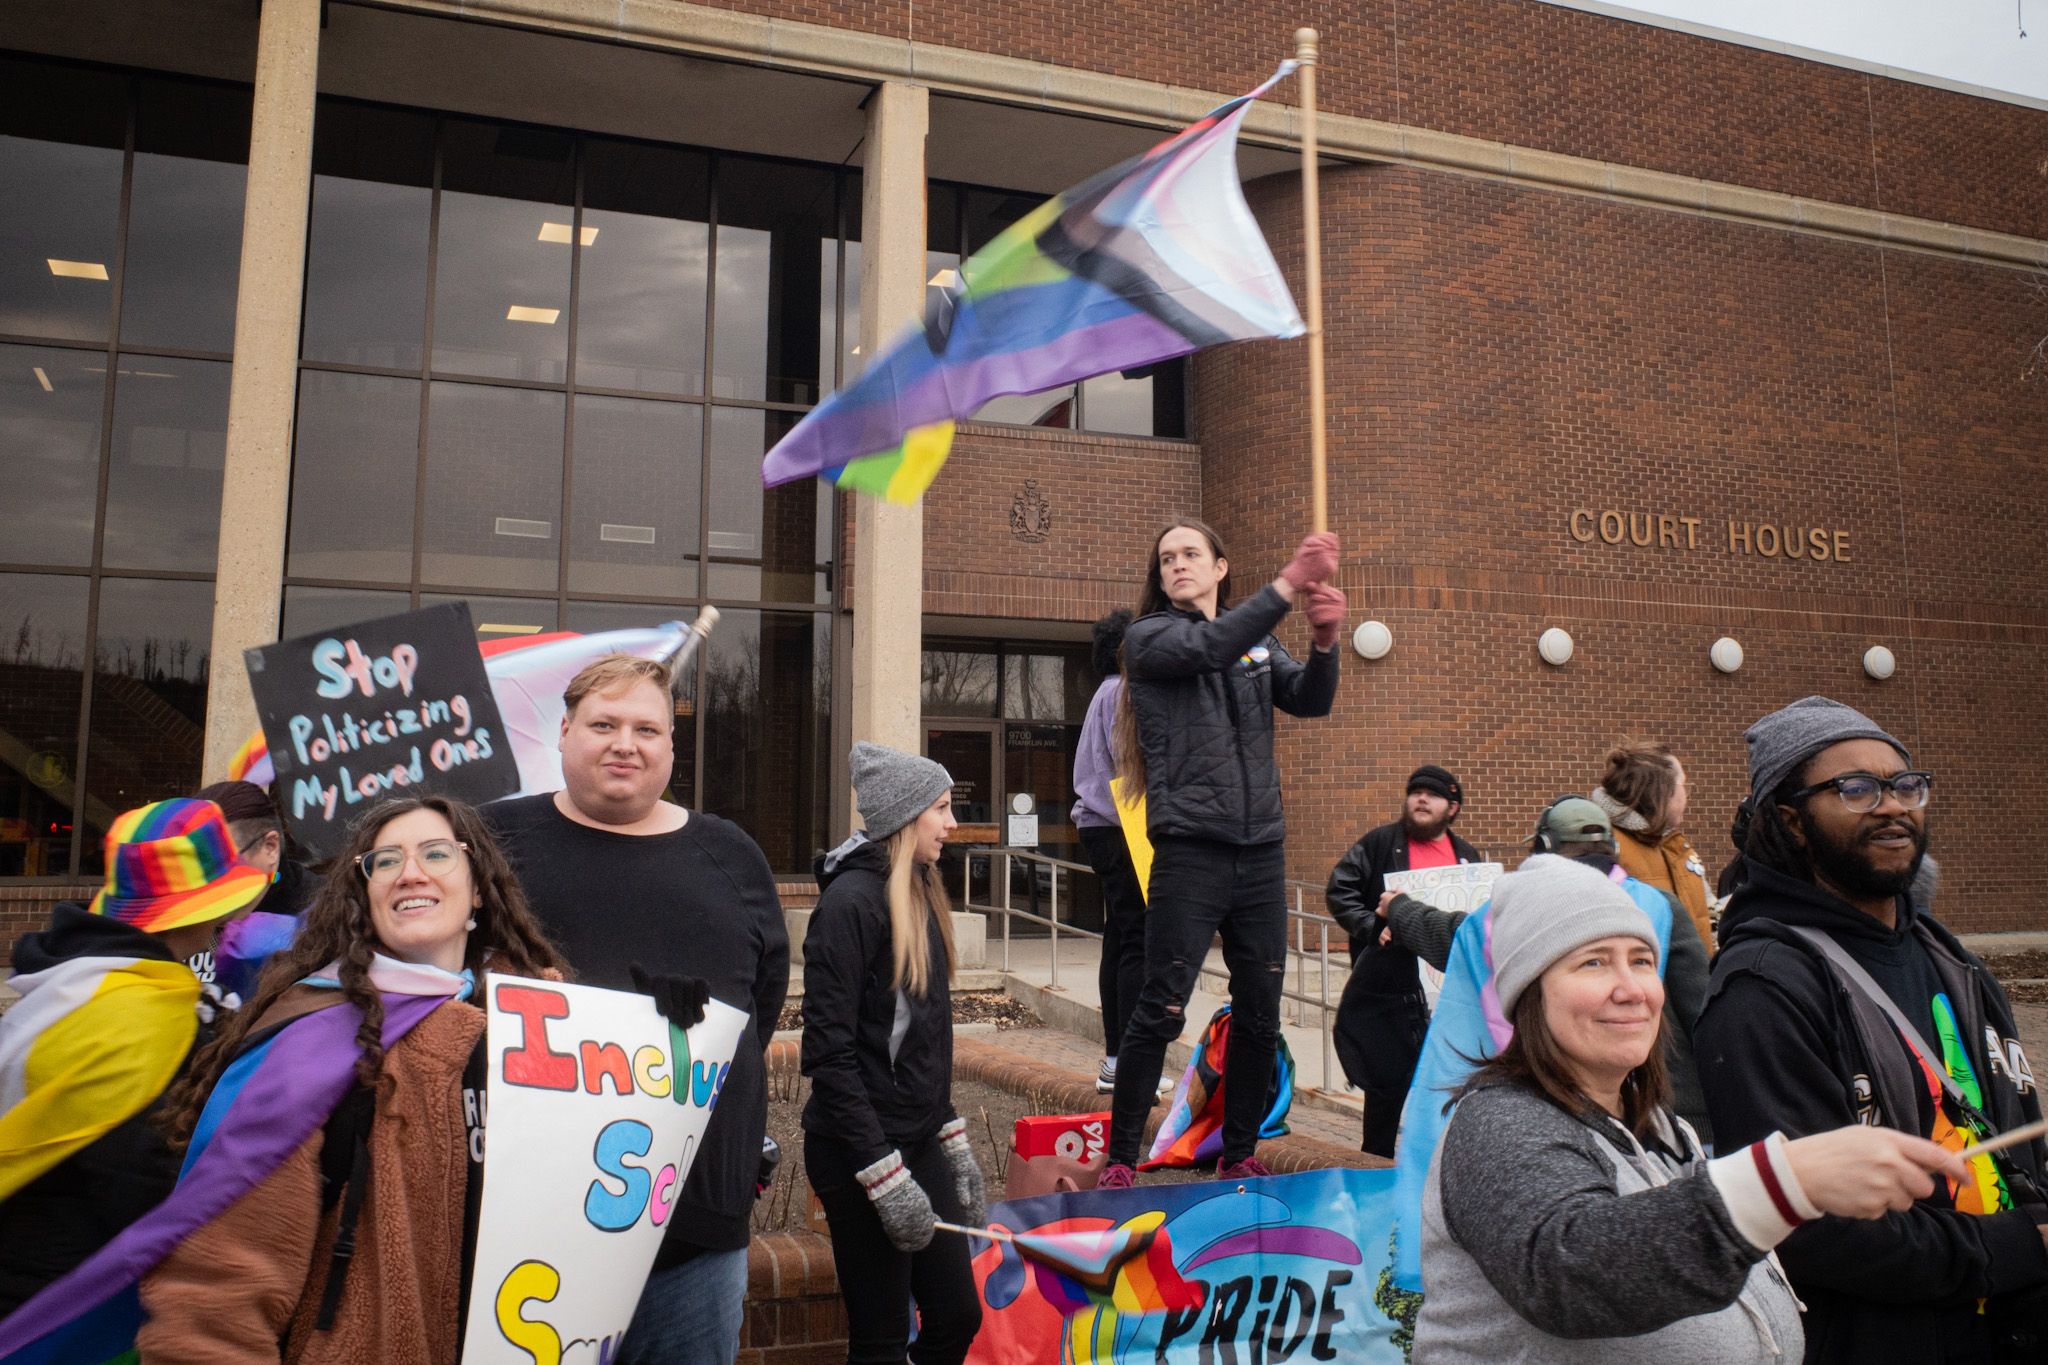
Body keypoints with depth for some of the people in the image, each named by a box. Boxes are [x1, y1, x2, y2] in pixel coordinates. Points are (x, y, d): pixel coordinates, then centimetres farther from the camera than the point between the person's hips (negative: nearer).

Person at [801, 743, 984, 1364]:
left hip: (920, 1143, 8)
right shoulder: (852, 900, -16)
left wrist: (953, 1143, 14)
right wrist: (886, 1176, -19)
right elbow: (828, 1053, -19)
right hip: (861, 1151, -8)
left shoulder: (921, 895, 10)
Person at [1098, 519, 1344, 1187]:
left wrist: (1325, 642, -21)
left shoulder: (1256, 641, 15)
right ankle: (1119, 1161, 8)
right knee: (1160, 1012, -5)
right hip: (1190, 851, -4)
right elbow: (1206, 649, -19)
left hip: (1261, 853, 5)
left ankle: (1240, 1156, 24)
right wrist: (1286, 587, -27)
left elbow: (1310, 700, -1)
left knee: (1260, 1015, 9)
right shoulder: (1148, 637, 2)